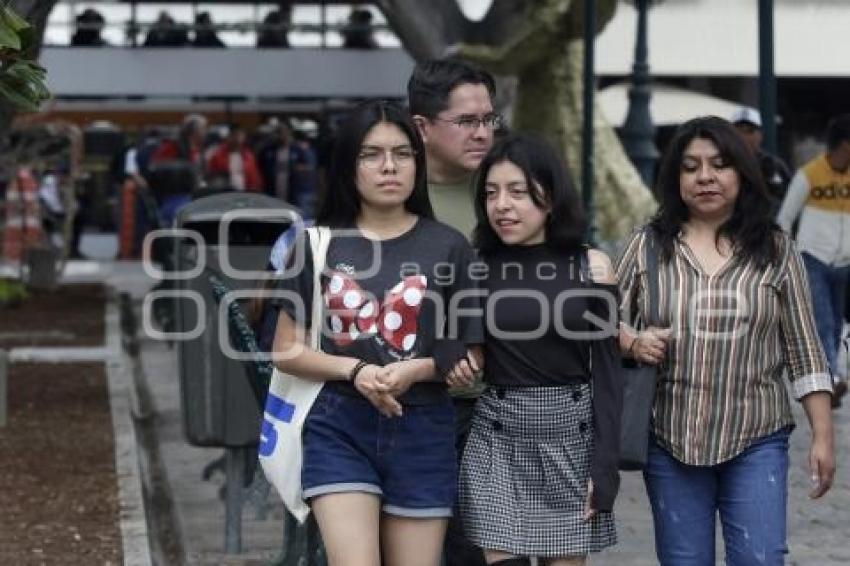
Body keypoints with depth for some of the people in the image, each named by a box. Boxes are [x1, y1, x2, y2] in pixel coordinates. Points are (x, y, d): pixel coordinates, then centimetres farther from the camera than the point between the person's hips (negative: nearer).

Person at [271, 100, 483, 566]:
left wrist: (416, 369, -16)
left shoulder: (448, 247, 2)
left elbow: (471, 357, 5)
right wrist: (354, 370, -12)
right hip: (338, 428, -1)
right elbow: (286, 351, 6)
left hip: (422, 432, 1)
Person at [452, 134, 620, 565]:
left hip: (571, 433, 0)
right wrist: (456, 362, -8)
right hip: (498, 438, 1)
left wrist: (604, 465, -8)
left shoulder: (590, 267, -2)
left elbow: (606, 371, -2)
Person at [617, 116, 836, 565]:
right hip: (670, 442, 1)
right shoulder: (648, 245, 4)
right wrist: (633, 343, -14)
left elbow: (804, 350, 3)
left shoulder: (775, 249, 3)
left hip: (756, 442, -1)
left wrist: (822, 436, -1)